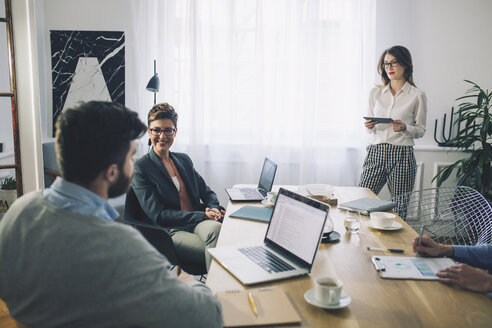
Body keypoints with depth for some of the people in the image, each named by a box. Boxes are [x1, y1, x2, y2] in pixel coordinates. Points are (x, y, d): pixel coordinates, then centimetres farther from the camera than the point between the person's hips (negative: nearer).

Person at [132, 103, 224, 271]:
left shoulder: (184, 159, 19)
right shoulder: (140, 168, -1)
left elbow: (207, 192, 22)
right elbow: (157, 215, -9)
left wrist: (214, 209, -4)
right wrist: (202, 216, -16)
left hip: (200, 224, 6)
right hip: (172, 231, -5)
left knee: (214, 227, -32)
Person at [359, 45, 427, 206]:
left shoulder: (417, 96, 2)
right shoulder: (375, 93, 12)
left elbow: (421, 130, 6)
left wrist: (404, 128, -14)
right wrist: (369, 126, -6)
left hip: (402, 156, -2)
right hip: (375, 153, 3)